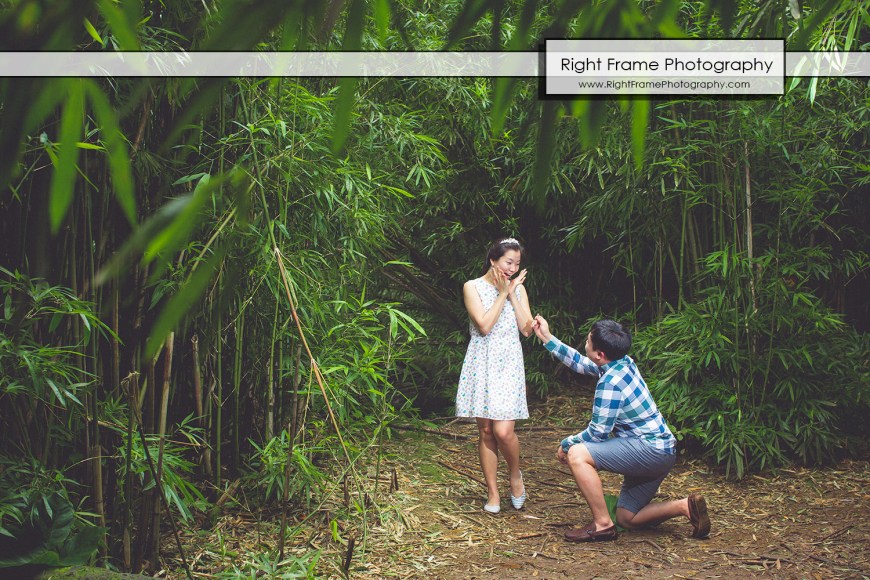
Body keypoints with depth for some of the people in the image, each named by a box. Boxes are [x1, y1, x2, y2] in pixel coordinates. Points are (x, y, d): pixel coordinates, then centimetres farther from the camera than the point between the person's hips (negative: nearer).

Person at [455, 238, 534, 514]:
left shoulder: (518, 288, 9)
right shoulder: (473, 287, -1)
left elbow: (526, 328, 0)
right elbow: (484, 326, -12)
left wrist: (513, 294, -3)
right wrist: (502, 294, -9)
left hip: (509, 364, 1)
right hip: (481, 363, -1)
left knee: (503, 431, -12)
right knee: (485, 431, 4)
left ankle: (515, 475, 16)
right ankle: (493, 493, 16)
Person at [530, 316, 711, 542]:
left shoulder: (611, 382, -23)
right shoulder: (623, 363, 4)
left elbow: (598, 433, -18)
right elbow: (580, 363, 20)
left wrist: (566, 443, -1)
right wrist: (547, 338, 20)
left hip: (651, 449, -10)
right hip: (659, 450, 10)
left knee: (577, 454, -21)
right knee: (627, 519, 17)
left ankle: (602, 525, -12)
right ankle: (686, 506, 8)